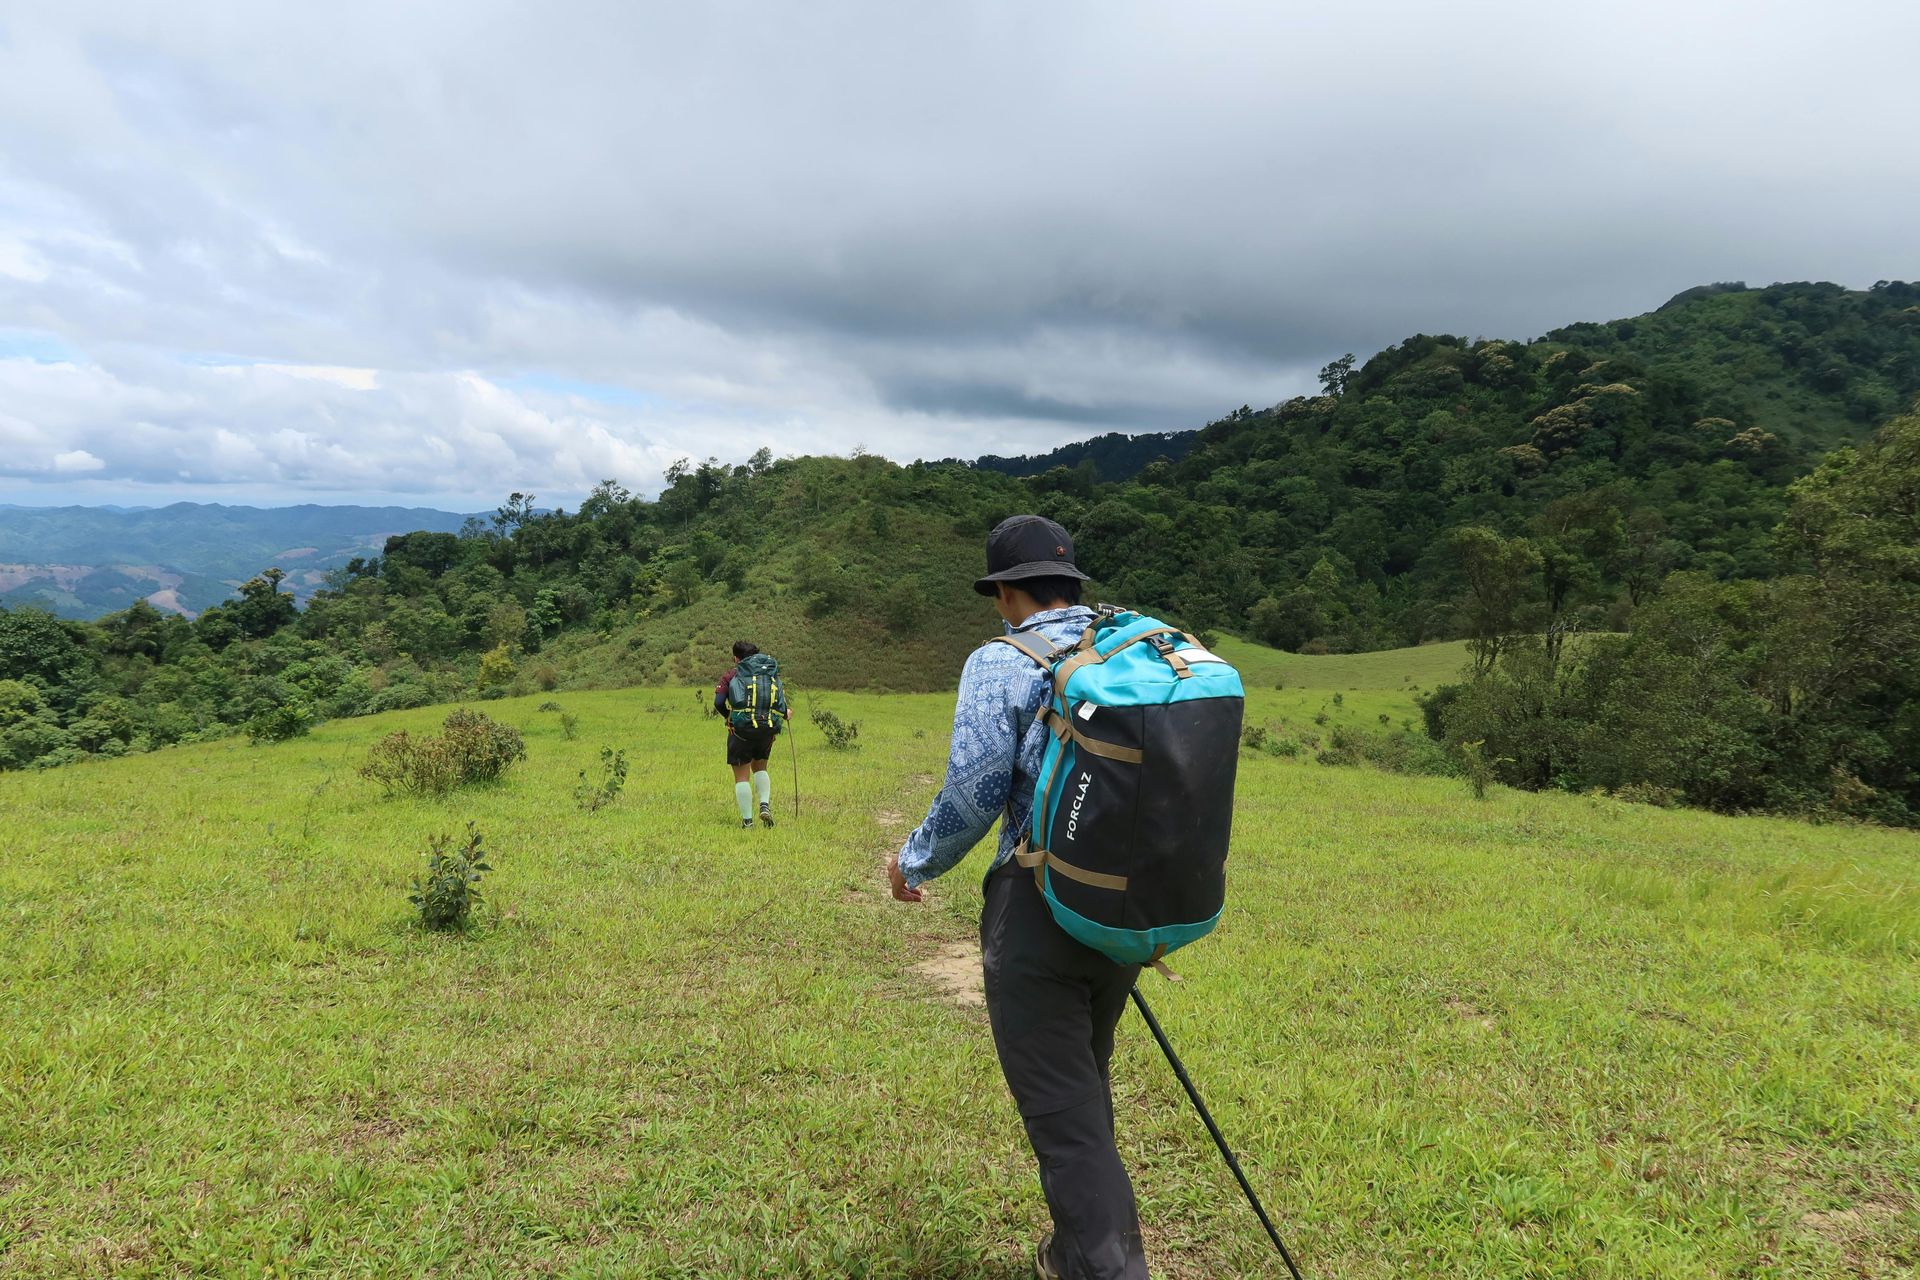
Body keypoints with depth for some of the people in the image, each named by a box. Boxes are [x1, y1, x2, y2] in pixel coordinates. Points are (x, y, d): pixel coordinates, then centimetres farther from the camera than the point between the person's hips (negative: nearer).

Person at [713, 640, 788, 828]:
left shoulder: (731, 675, 4)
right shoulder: (773, 675, 11)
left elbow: (719, 703, -5)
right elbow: (782, 705, 3)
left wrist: (729, 715, 15)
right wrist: (785, 714, 25)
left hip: (741, 729, -3)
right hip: (768, 728, 3)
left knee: (742, 776, 6)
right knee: (759, 767, 26)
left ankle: (747, 820, 4)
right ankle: (765, 805, 8)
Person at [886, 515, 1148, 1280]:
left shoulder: (1001, 664, -11)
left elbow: (972, 794, -13)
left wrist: (915, 862, 5)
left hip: (1037, 908, -7)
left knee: (1063, 1109, 1)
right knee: (1086, 1081, 23)